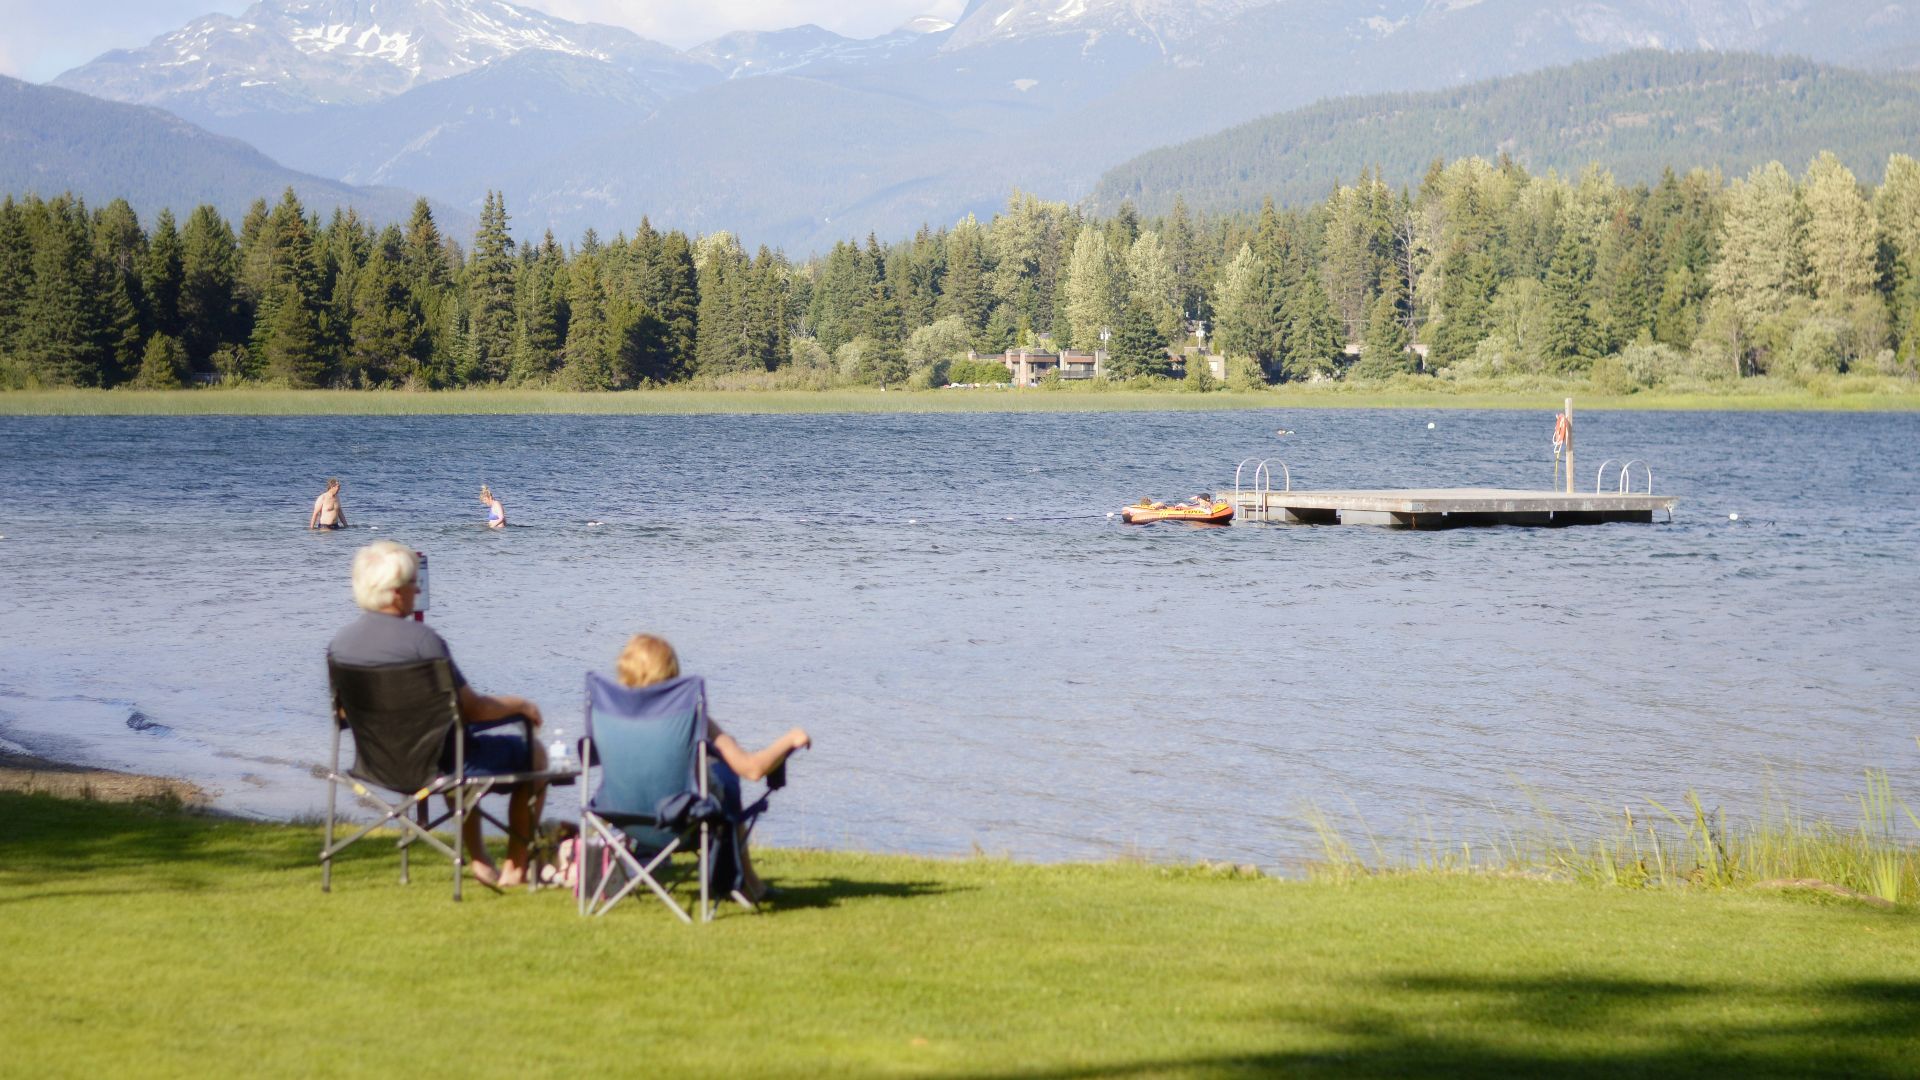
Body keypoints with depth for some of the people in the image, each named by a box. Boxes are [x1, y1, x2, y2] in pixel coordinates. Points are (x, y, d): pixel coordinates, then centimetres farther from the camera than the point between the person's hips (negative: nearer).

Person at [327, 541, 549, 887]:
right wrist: (519, 704, 2)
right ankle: (515, 868, 24)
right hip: (436, 763, -7)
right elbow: (472, 709, -18)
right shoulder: (421, 639, -26)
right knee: (532, 753, 18)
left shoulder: (339, 644, -6)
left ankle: (481, 863, 40)